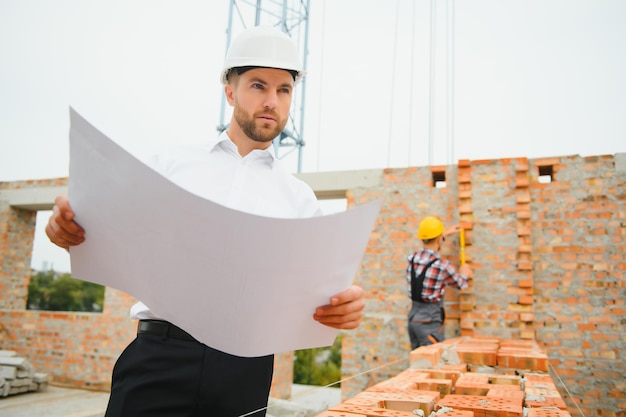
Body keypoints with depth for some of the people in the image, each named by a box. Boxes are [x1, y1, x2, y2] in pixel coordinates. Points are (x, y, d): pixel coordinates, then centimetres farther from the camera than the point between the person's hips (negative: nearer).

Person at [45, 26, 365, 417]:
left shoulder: (299, 197, 10)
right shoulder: (174, 163, 8)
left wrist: (345, 304, -20)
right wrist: (71, 226, -12)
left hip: (245, 370, 1)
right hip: (158, 357, 0)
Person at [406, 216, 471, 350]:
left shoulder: (413, 258, 1)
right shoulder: (442, 266, -18)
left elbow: (428, 246, 26)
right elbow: (461, 284, 4)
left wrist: (445, 234, 38)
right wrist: (464, 273, 25)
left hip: (413, 315, 7)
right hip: (429, 319, -7)